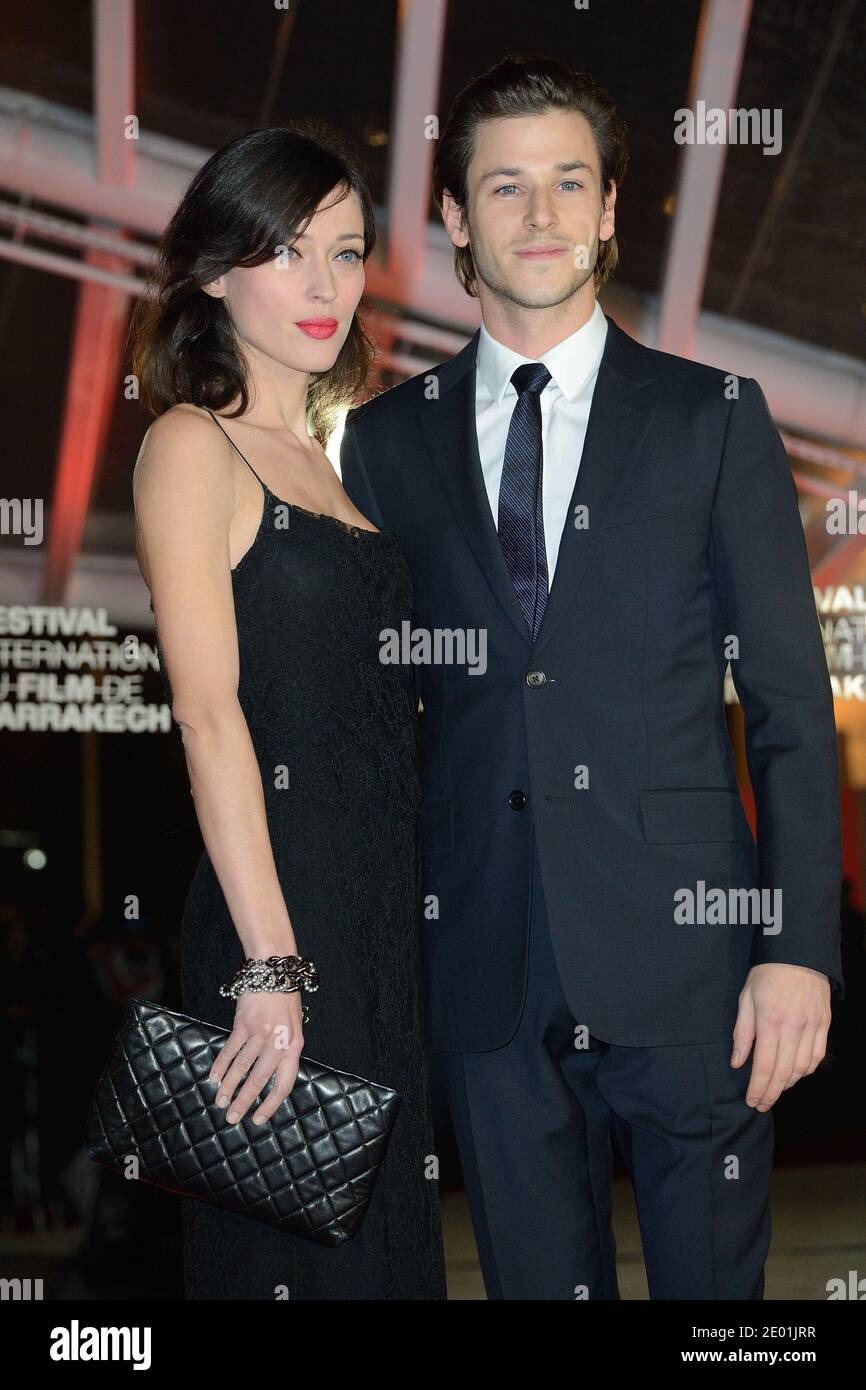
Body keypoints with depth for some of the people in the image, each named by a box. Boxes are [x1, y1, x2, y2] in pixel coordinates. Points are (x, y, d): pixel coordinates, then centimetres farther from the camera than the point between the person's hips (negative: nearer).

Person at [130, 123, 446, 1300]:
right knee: (291, 1253, 1)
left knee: (380, 1233, 15)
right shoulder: (192, 447, -8)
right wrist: (270, 965, -22)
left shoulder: (320, 455, 16)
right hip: (282, 904, -8)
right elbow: (209, 712, -17)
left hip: (381, 917, 8)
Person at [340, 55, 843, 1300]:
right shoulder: (388, 440, 9)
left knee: (713, 1282, 6)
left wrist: (802, 947, -7)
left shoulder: (713, 418, 3)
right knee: (534, 1275, 11)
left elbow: (791, 702, 0)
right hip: (489, 966, 2)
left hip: (683, 951, -1)